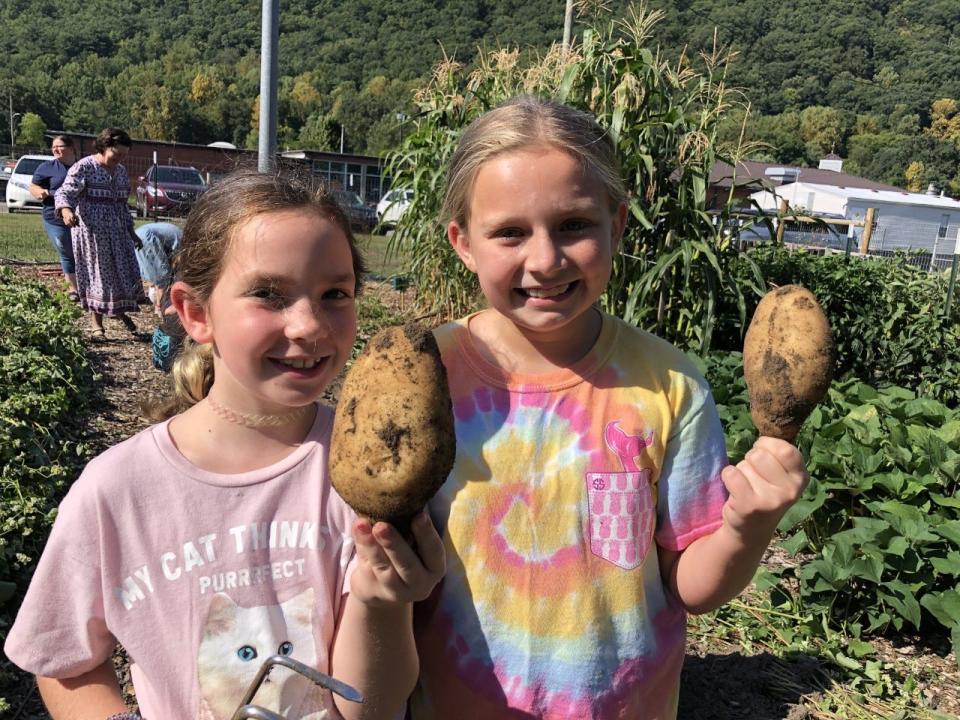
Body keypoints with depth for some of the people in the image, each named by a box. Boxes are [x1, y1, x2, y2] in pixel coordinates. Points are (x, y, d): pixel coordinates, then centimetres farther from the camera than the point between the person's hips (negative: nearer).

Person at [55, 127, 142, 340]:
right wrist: (66, 210, -38)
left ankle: (120, 311, 28)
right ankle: (97, 325, 9)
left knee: (124, 272, 3)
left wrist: (131, 231, 20)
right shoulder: (84, 167, -8)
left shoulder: (121, 171, 12)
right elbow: (65, 192, -17)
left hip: (117, 232, 6)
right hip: (92, 231, -6)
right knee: (97, 275, -1)